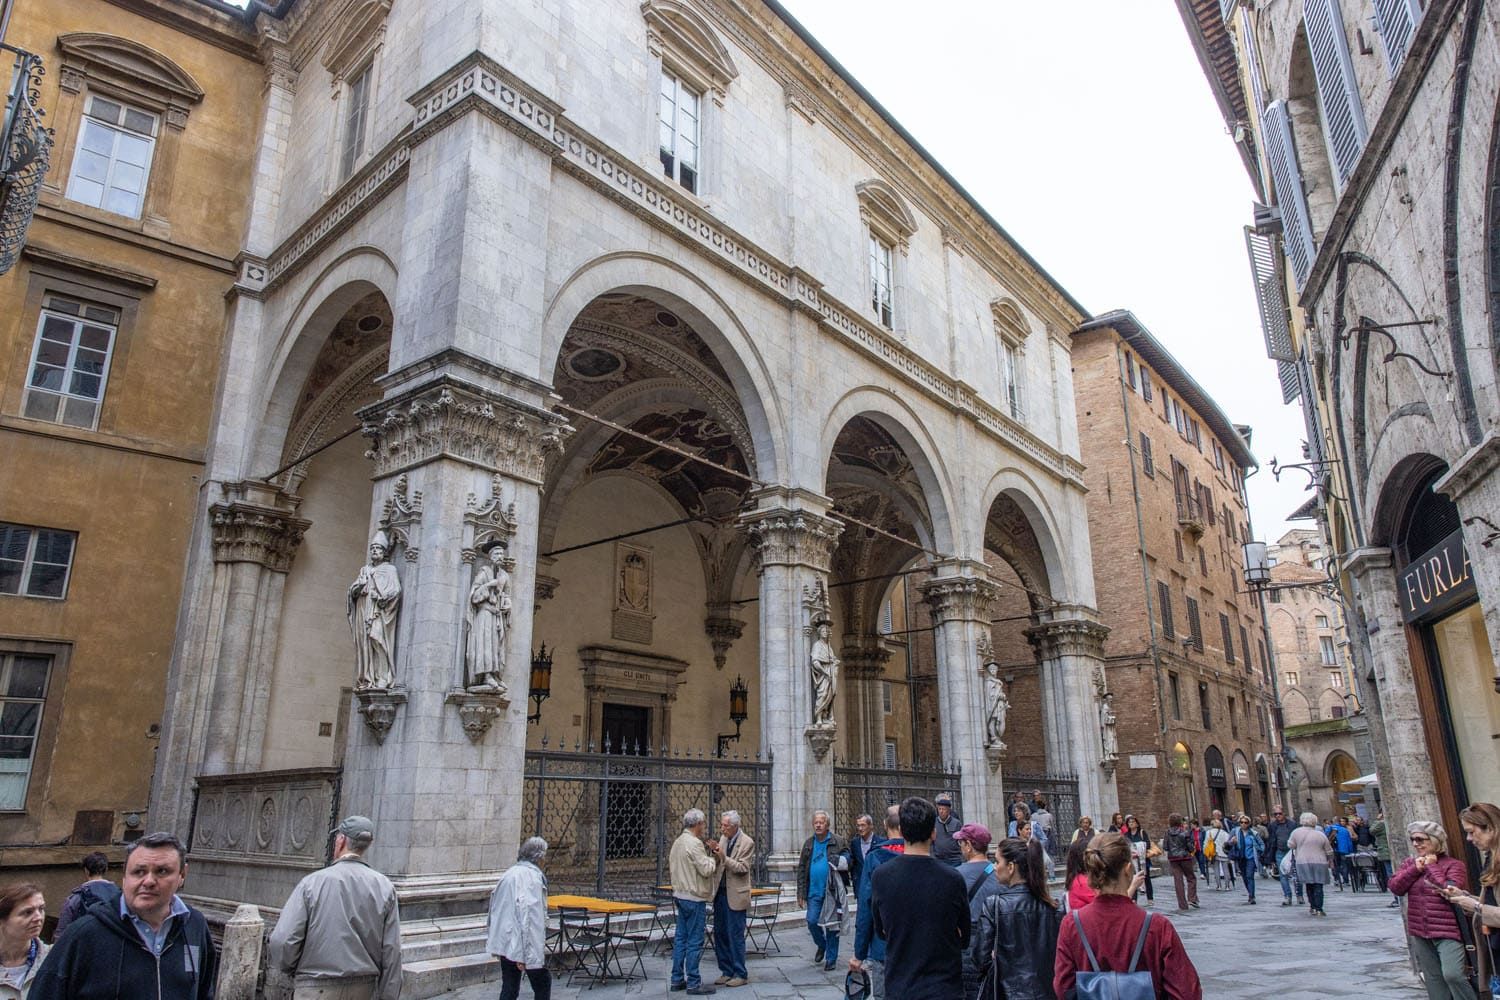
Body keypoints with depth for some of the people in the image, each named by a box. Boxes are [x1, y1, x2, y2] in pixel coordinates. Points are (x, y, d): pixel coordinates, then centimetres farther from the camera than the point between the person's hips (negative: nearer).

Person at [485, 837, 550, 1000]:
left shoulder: (509, 873, 9)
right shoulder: (533, 876, -16)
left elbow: (495, 907, 13)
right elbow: (528, 914, -23)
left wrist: (495, 940, 22)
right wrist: (524, 953, -22)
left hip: (505, 942, 7)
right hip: (524, 945, -7)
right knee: (542, 983, 11)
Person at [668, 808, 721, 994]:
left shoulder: (678, 841, 11)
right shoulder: (694, 843, -19)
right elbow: (706, 869, -22)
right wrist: (712, 856, -2)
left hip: (680, 895, 9)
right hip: (694, 897, -9)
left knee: (681, 938, 14)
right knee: (695, 942, -3)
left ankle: (677, 979, 20)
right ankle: (693, 983, 2)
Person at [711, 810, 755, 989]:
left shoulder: (747, 843, -12)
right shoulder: (723, 837, 6)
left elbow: (743, 868, -16)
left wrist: (724, 858, -27)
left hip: (735, 895, -7)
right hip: (720, 893, 7)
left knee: (735, 936, -1)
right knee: (720, 934, 11)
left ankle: (740, 974, 11)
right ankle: (727, 972, 23)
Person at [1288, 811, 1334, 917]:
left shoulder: (1296, 832, 1)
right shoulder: (1321, 835, 3)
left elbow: (1291, 845, 8)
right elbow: (1329, 851, 10)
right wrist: (1330, 860, 29)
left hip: (1303, 862, 0)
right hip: (1319, 862, 0)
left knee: (1309, 885, 12)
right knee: (1318, 886, 1)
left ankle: (1312, 907, 11)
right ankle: (1318, 909, -1)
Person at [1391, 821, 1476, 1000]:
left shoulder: (1453, 864, -8)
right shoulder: (1409, 863, 9)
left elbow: (1449, 891, -22)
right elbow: (1395, 888, -2)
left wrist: (1432, 866, -13)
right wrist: (1415, 868, -10)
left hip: (1448, 932, -6)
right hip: (1420, 933, 6)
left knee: (1452, 975, -17)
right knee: (1433, 979, 13)